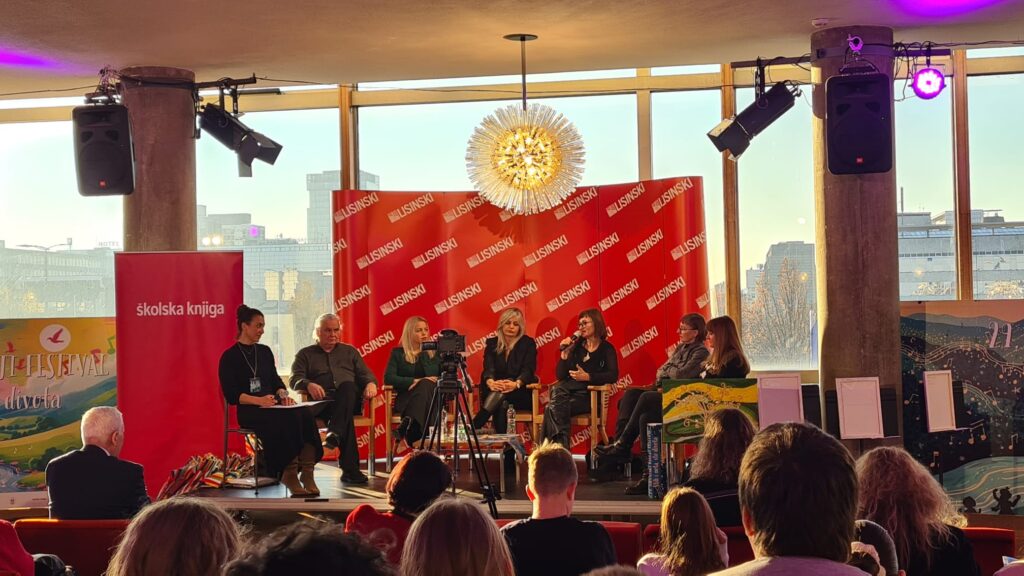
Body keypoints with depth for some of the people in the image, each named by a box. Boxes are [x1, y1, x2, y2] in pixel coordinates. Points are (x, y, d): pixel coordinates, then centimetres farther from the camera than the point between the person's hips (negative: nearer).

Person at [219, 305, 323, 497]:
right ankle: (288, 474, -29)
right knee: (290, 418, -35)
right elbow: (231, 395, -7)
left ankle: (307, 472, -34)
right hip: (249, 411, -5)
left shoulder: (265, 352, 20)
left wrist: (283, 394, -4)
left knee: (306, 414, -28)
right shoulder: (230, 357, 1)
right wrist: (258, 400, -22)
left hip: (271, 407, 5)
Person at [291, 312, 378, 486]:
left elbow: (365, 374, 20)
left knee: (347, 386, -38)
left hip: (351, 398, 2)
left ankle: (335, 434, -54)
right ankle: (350, 468, -48)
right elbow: (295, 379, 7)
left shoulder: (349, 351, 31)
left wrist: (371, 383, -7)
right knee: (346, 417, -37)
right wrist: (309, 385, -19)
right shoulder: (305, 354, 24)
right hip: (322, 401, -2)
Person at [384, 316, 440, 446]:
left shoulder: (435, 352, 19)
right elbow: (388, 378, -1)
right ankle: (412, 430, -51)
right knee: (424, 384, -35)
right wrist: (415, 381, -15)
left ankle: (409, 425, -56)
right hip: (406, 399, -1)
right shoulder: (398, 353, 13)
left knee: (425, 385, -35)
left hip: (432, 396, 1)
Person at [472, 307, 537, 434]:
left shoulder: (528, 344, 4)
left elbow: (528, 370, -10)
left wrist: (516, 384, -35)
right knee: (501, 404, -37)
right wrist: (490, 382, -32)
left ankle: (472, 429, -47)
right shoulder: (492, 343, 11)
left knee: (501, 394, -36)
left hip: (521, 394, -2)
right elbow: (488, 368, -5)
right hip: (494, 393, 2)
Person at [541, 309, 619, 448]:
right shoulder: (577, 346, 21)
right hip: (568, 389, 4)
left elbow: (613, 376, -9)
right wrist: (565, 353, 3)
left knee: (553, 409, -30)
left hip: (588, 395, -4)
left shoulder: (607, 349, 8)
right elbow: (560, 375, 15)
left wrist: (587, 377, -17)